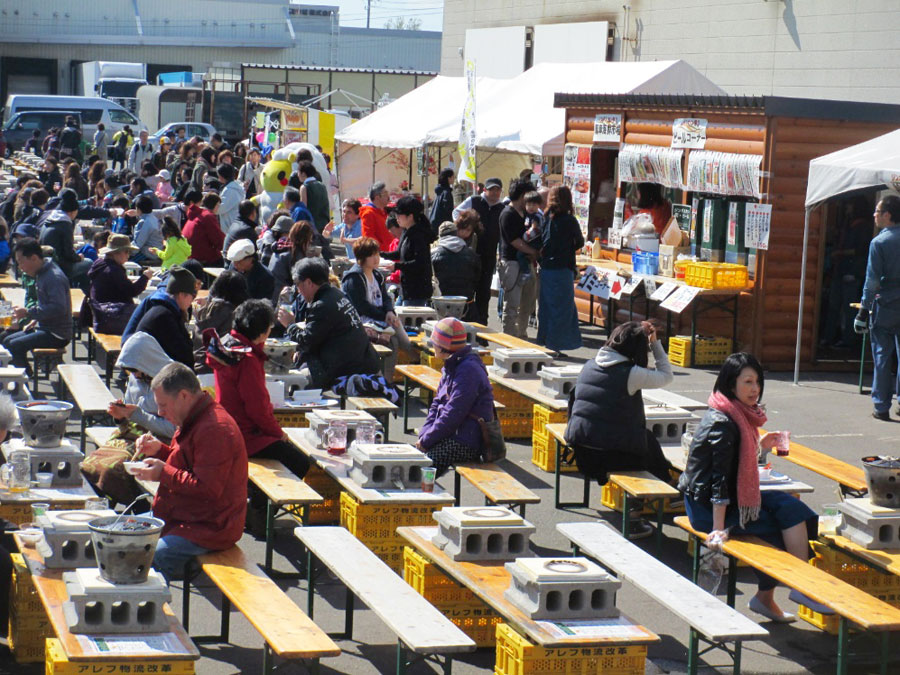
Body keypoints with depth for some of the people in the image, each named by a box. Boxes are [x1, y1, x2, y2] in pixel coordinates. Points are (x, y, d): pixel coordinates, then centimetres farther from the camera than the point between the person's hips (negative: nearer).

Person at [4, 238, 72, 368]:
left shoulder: (54, 277, -20)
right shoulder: (41, 274, 13)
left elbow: (58, 308, -30)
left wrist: (28, 313, -24)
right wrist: (35, 320, 9)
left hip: (58, 335, -11)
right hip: (45, 328, 11)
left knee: (15, 346, -24)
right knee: (7, 341, 12)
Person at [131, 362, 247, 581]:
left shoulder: (214, 429, -22)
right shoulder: (195, 419, 13)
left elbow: (208, 489, -27)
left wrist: (164, 473, -19)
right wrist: (159, 450, 9)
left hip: (210, 529, -11)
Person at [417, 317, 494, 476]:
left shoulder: (468, 371, -19)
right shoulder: (451, 367, 14)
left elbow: (453, 415, -21)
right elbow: (437, 403, 18)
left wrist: (426, 440, -15)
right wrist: (424, 433, 3)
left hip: (466, 445, -9)